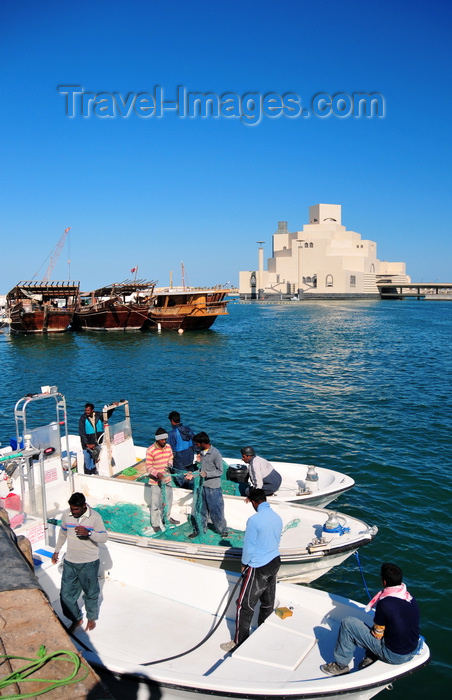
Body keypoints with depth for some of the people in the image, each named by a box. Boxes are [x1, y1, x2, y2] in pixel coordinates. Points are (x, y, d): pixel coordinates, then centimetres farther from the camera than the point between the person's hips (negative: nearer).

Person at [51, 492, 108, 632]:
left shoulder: (94, 517, -17)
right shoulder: (66, 515, -4)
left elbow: (103, 538, -15)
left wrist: (89, 533, -32)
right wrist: (56, 551, 19)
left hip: (89, 563, -4)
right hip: (70, 562, 4)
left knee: (90, 593, 13)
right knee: (66, 594, 8)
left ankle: (92, 618, 39)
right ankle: (76, 618, 33)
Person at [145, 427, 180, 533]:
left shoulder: (168, 447, -2)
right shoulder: (150, 451, -21)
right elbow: (148, 467, -18)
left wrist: (169, 464, -10)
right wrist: (157, 474, -34)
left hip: (167, 479, 6)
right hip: (155, 481, -6)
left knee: (168, 500, 22)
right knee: (156, 503, 4)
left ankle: (166, 517, 44)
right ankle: (155, 524, 21)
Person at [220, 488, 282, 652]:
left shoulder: (254, 520, -23)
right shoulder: (277, 517, 0)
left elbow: (248, 547, -18)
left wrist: (244, 564, -1)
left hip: (258, 568, -8)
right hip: (274, 563, 8)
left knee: (245, 605, 5)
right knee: (268, 603, 19)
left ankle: (239, 642, 16)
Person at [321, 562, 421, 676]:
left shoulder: (384, 603, -24)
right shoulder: (411, 599, -2)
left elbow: (377, 635, -13)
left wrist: (375, 629, 10)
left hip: (394, 655, -7)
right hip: (413, 651, 7)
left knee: (347, 623, -3)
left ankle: (341, 665, 12)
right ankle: (371, 657, 23)